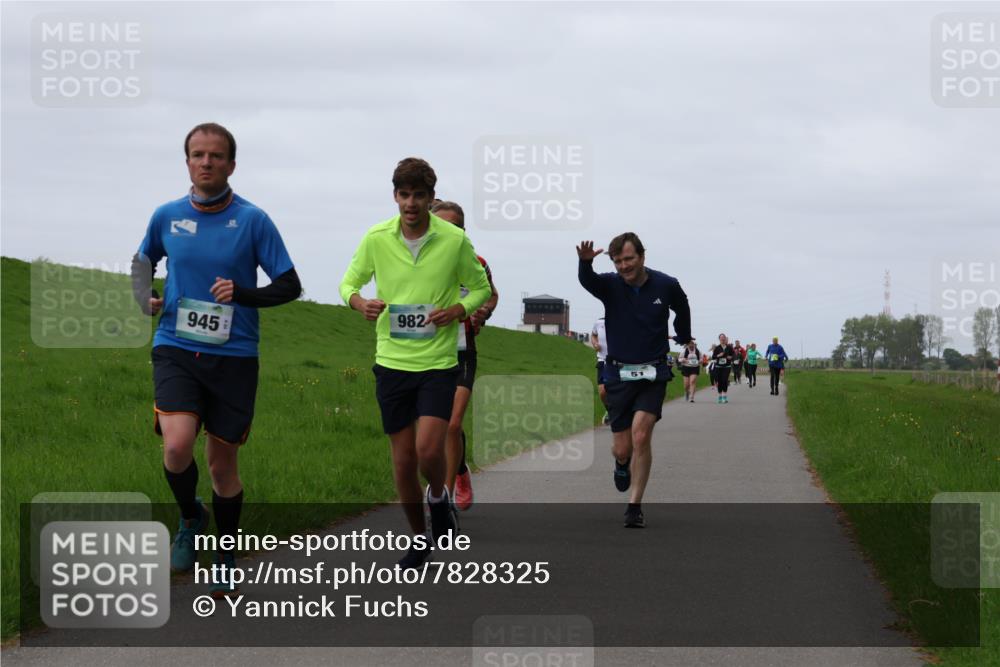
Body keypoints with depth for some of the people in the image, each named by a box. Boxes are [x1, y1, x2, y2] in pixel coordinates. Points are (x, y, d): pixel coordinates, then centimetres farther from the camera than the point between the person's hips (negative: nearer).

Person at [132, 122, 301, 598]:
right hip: (176, 349, 1)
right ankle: (190, 518, 10)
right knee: (177, 445, -21)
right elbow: (143, 260, 24)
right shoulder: (167, 216, 3)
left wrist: (242, 294, -18)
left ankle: (225, 561, 26)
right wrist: (146, 301, 4)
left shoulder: (252, 220, -4)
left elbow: (289, 286, -1)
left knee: (222, 465, 6)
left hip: (233, 356, -1)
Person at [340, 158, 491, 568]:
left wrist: (457, 310, -13)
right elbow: (349, 282, 11)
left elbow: (481, 288, 7)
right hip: (392, 361, 2)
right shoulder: (376, 238, -2)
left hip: (438, 361, -2)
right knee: (403, 459, 6)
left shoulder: (455, 241, -6)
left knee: (429, 449, -17)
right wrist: (359, 302, -12)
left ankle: (439, 497, 17)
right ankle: (419, 539, 24)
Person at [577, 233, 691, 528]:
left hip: (653, 374, -1)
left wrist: (684, 339, 34)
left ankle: (635, 506, -10)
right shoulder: (610, 285, -7)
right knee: (622, 449, 3)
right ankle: (622, 464, 42)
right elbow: (586, 280, -30)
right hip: (619, 374, 1)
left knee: (641, 435, -19)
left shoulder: (666, 286, -4)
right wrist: (585, 262, -53)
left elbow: (682, 310, 18)